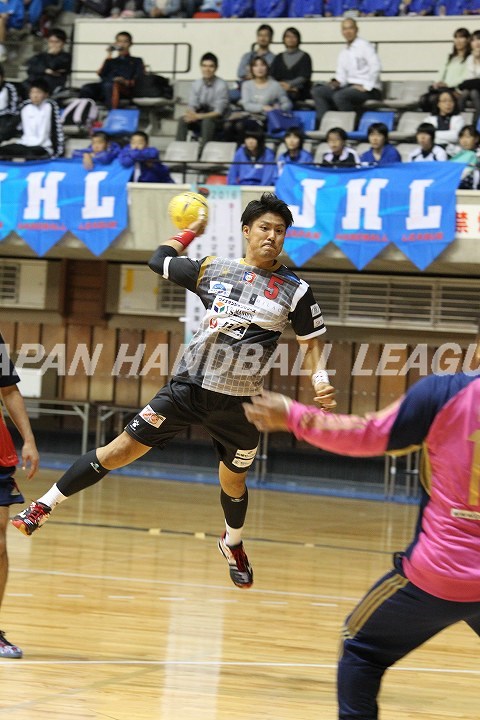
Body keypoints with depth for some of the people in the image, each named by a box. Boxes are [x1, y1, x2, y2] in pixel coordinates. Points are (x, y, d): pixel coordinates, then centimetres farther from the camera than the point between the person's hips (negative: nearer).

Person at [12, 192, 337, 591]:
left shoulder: (295, 290, -3)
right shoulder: (214, 270, 2)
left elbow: (311, 341, 5)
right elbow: (160, 261, 18)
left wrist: (320, 378, -11)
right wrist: (192, 230, 28)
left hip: (238, 404, 0)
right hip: (189, 386, 0)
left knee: (233, 482, 16)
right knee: (121, 450, -5)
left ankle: (233, 544, 47)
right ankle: (43, 507, 2)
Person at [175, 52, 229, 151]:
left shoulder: (221, 86, -13)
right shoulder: (196, 84, 2)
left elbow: (218, 112, -18)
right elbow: (192, 106, -2)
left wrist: (199, 116, -31)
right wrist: (191, 114, -28)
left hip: (216, 122, -4)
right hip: (199, 121, 4)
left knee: (207, 121, -37)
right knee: (182, 120, -24)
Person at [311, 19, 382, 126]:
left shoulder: (364, 46, -3)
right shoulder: (343, 53, 20)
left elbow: (375, 67, -14)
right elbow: (341, 74, 18)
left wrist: (366, 87, -19)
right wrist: (336, 82, -5)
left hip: (367, 89, -8)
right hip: (349, 87, 8)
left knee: (340, 96, -35)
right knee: (317, 91, -8)